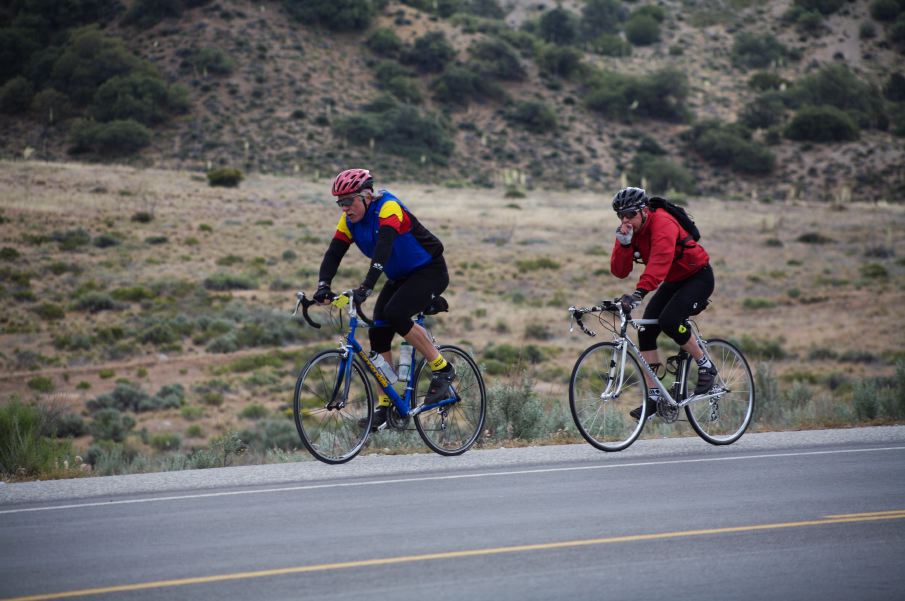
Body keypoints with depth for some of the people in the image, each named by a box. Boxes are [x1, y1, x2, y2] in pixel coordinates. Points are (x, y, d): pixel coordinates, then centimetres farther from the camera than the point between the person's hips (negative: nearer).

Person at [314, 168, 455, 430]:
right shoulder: (350, 220, -4)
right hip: (400, 277, 8)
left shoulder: (388, 209, -26)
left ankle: (442, 370, -14)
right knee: (377, 334, -7)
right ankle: (386, 404, 0)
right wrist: (323, 285, -31)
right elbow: (334, 253, -12)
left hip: (430, 271, -8)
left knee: (395, 314, -29)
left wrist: (366, 287, -52)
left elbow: (384, 247, -40)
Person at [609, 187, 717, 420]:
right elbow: (619, 271, -13)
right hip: (673, 282, 8)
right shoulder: (628, 232, -6)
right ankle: (653, 397, -5)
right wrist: (623, 244, -28)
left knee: (669, 320, -28)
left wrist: (639, 292, -55)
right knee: (646, 329, -9)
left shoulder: (662, 224, -28)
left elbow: (660, 260, -44)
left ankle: (705, 366, -6)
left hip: (698, 277, -8)